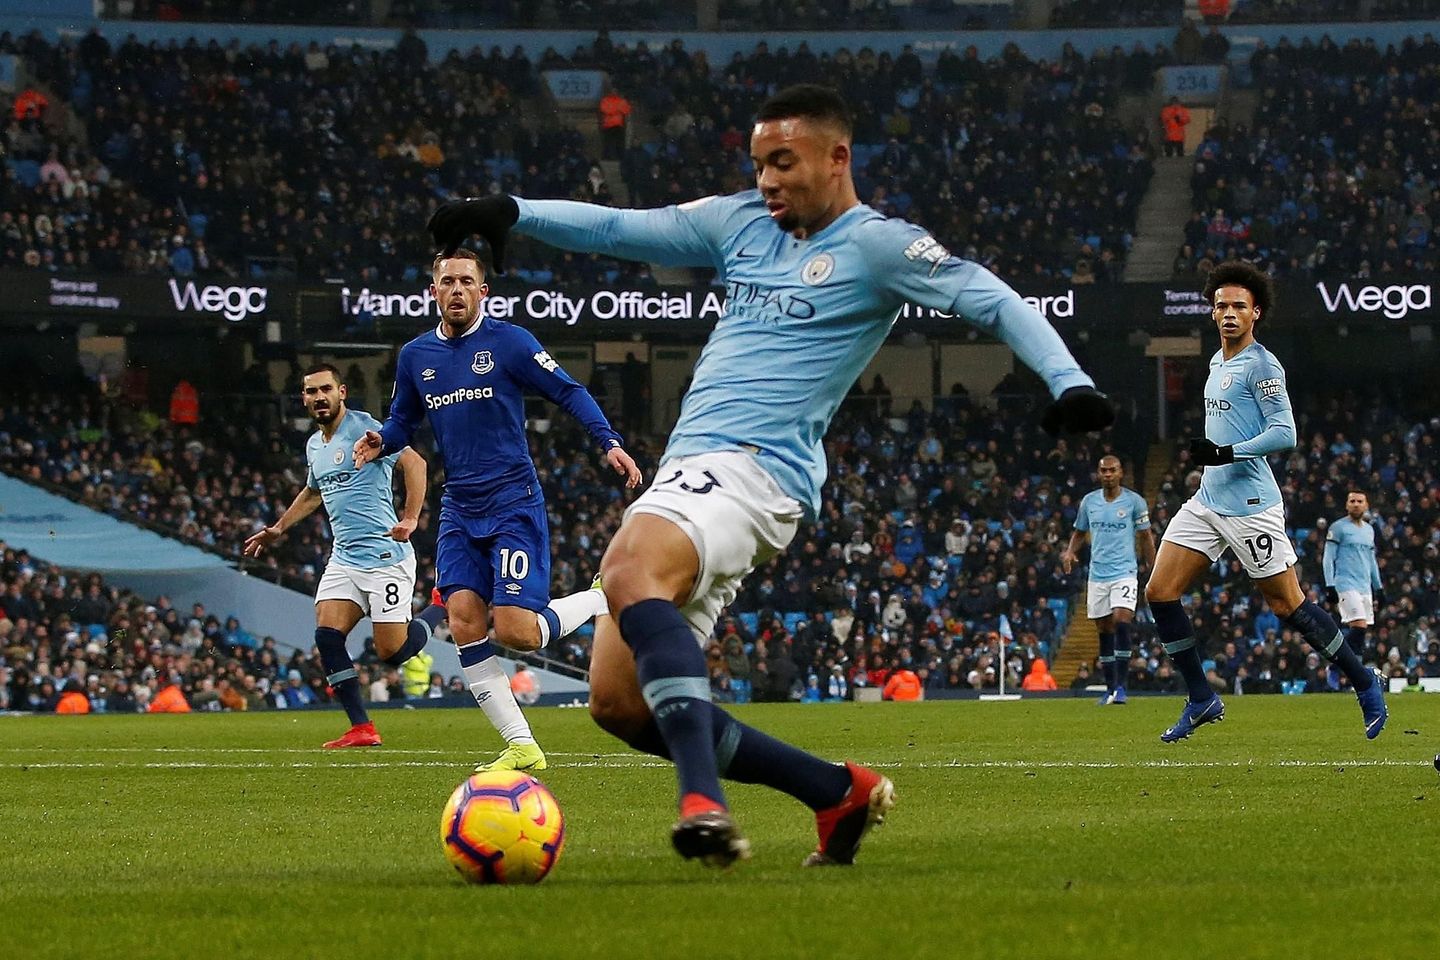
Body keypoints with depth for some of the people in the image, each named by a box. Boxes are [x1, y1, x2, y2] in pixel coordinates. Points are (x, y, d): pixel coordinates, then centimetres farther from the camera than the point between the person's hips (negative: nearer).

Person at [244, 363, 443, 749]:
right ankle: (362, 729, -7)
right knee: (327, 634, -11)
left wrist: (410, 519, -27)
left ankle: (441, 608, 21)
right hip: (343, 557, 8)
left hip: (384, 555, -8)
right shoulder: (314, 445, 15)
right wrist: (277, 529, 34)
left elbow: (414, 463, -18)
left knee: (392, 652, -9)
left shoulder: (363, 428, -10)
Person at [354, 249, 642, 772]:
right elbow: (403, 421, 20)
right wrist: (380, 441, -3)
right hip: (459, 510, 5)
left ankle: (602, 600, 15)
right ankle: (521, 746, -5)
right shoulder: (415, 356, 9)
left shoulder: (509, 341, -5)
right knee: (464, 620, -11)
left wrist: (609, 442, -19)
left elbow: (569, 392, -5)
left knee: (514, 631, -15)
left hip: (513, 504, -5)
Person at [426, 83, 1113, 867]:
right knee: (618, 702, 1)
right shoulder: (742, 222, 21)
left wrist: (1068, 381, -22)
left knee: (630, 574, -38)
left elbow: (990, 299, -7)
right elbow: (615, 229, 23)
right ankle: (841, 794, 9)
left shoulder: (876, 245, 0)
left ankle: (703, 803, -50)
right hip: (688, 471, 9)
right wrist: (511, 212, 11)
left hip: (754, 470, -9)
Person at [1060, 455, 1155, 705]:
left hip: (1125, 572, -4)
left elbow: (1146, 537, 5)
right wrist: (1070, 551, 0)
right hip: (1097, 574, 4)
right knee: (1104, 631, 6)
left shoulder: (1134, 501, -1)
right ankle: (1110, 688, 14)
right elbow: (1079, 532, 20)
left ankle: (1121, 686, -17)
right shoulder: (1089, 501, 8)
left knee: (1121, 623, -19)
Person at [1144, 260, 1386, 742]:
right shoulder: (1218, 362, 16)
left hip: (1249, 505, -9)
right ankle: (1202, 700, 7)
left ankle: (1365, 686, 11)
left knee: (1288, 603, -5)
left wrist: (1227, 453, -25)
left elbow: (1284, 433, -18)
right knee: (1159, 592, -1)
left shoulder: (1261, 365, -11)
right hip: (1208, 500, 9)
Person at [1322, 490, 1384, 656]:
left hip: (1365, 586, 7)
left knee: (1354, 630, 1)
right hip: (1346, 585, -7)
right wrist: (1330, 587, -13)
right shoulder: (1338, 527, -1)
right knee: (1359, 626, -20)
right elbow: (1328, 559, -5)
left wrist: (1379, 588, 21)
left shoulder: (1369, 530, 19)